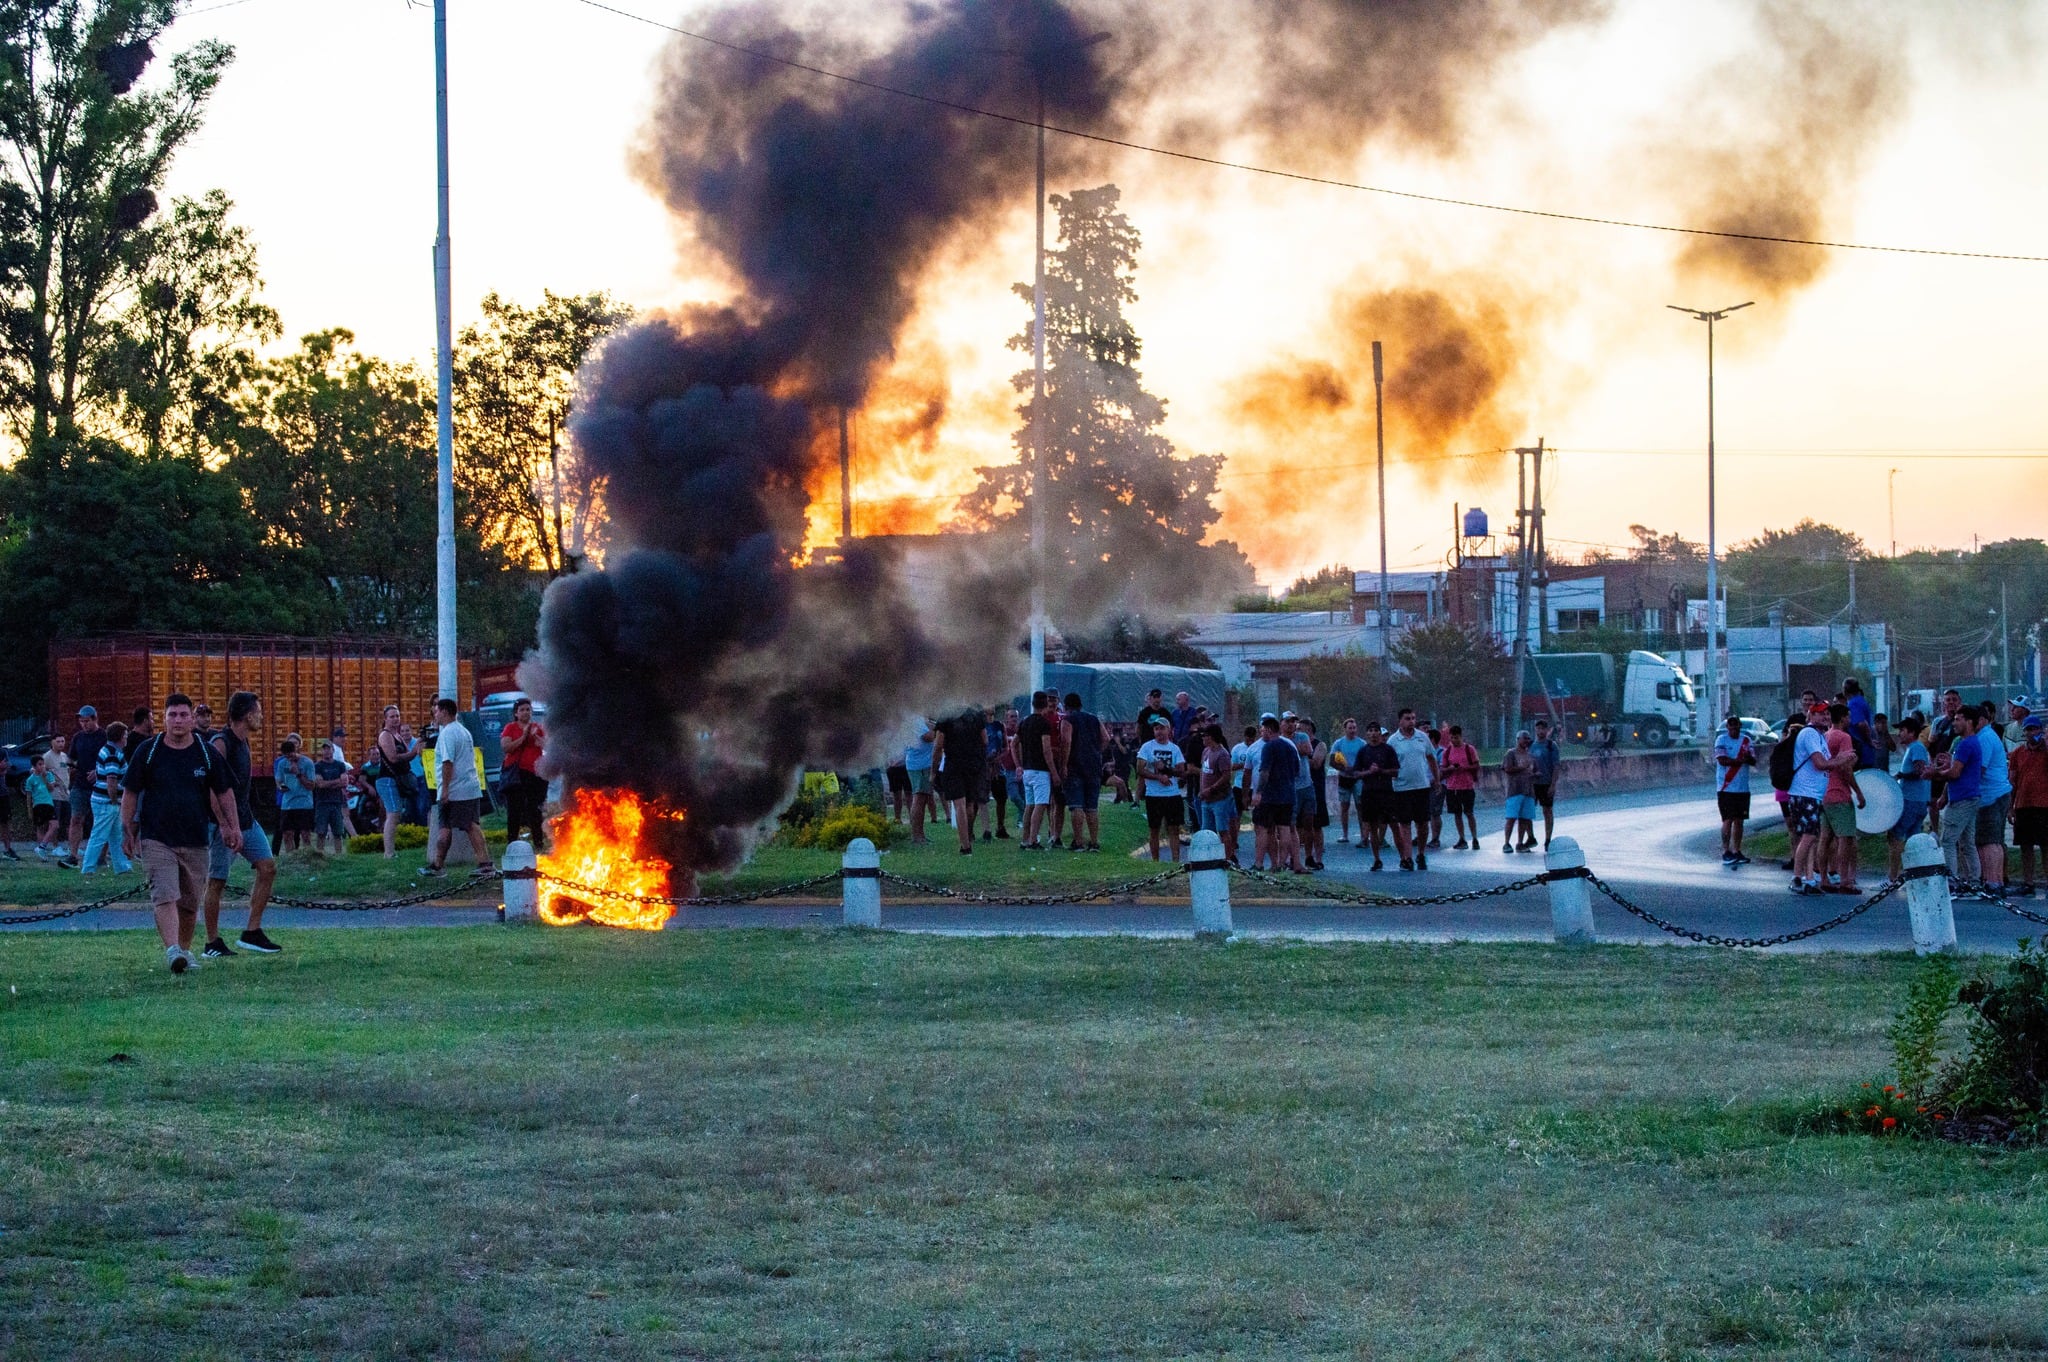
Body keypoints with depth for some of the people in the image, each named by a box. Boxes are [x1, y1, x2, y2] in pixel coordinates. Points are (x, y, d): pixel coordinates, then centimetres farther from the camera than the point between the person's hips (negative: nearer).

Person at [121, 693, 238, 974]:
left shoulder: (206, 753, 4)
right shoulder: (148, 751, 0)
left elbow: (224, 792, 12)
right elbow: (130, 793, 6)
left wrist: (233, 826, 4)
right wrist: (127, 832, 2)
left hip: (195, 840, 2)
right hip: (156, 838, -2)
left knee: (190, 902, 9)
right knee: (165, 895, -17)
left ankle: (185, 950, 27)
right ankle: (172, 951, -28)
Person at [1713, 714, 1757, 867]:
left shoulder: (1746, 740, 10)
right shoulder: (1721, 740, -2)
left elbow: (1754, 761, 1)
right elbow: (1722, 760, -15)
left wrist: (1749, 758, -22)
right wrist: (1741, 760, -11)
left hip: (1743, 788, 5)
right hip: (1726, 788, -5)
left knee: (1739, 820, 7)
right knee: (1728, 820, -7)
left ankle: (1736, 852, 13)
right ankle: (1726, 852, -4)